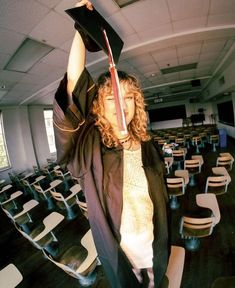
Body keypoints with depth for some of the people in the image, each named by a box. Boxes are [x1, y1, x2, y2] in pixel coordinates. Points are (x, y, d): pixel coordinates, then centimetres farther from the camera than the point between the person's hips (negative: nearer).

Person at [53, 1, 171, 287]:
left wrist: (163, 241, 8)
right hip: (117, 249, -2)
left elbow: (161, 197, 0)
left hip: (153, 245, 2)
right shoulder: (90, 145, -21)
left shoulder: (148, 146, -11)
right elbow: (74, 81, -30)